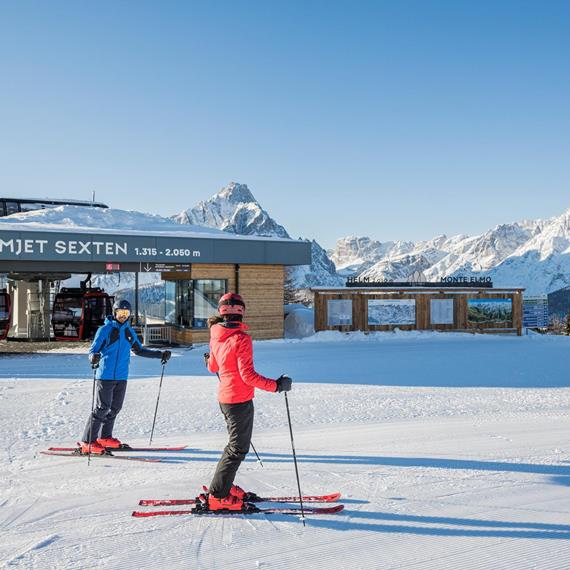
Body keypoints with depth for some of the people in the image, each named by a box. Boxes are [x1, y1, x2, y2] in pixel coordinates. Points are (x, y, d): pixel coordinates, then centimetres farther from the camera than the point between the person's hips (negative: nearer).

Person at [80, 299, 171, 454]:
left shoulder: (129, 332, 12)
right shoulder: (105, 330, -5)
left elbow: (139, 350, 23)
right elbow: (93, 350, -9)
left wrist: (160, 354, 16)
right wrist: (93, 358, -33)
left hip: (121, 376, 6)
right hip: (105, 375, -6)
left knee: (115, 408, 9)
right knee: (103, 407, -10)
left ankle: (105, 437, 23)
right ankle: (88, 442, -5)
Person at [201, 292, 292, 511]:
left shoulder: (216, 336, 3)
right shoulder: (241, 338, -20)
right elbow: (247, 374, -23)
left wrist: (209, 360, 39)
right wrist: (275, 386, -21)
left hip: (225, 397, 8)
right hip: (240, 400, -8)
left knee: (235, 443, 22)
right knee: (238, 448, 1)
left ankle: (223, 486, 28)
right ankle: (217, 497, 3)